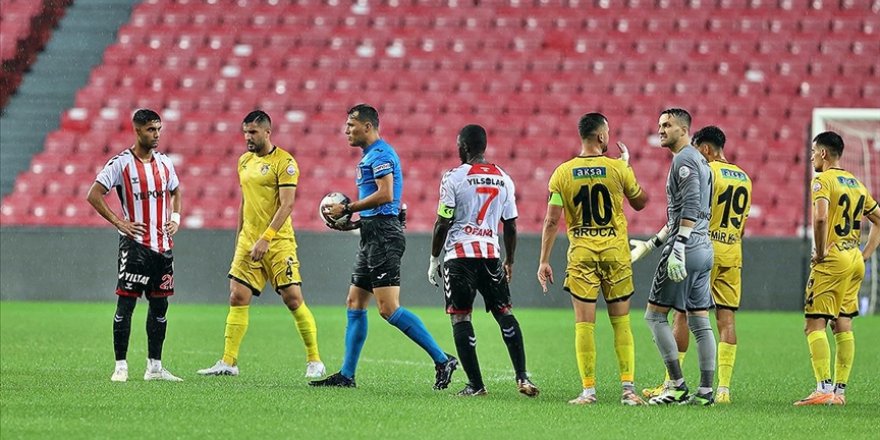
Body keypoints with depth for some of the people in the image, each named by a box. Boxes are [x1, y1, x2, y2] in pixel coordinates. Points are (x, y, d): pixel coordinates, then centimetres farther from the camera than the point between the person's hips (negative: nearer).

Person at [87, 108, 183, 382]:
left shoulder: (164, 163, 11)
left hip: (163, 244, 6)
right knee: (125, 303, -7)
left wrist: (175, 219, 11)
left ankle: (154, 367, 15)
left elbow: (175, 192, 28)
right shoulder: (121, 163, -7)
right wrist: (119, 223, -12)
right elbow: (94, 195, -8)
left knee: (159, 304, 8)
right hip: (135, 244, -6)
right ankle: (121, 366, -3)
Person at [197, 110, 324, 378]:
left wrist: (265, 238, -22)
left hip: (278, 242, -7)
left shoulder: (284, 162, -10)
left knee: (293, 299, -6)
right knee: (238, 298, -1)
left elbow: (287, 204, -16)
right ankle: (228, 363, 1)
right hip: (248, 242, 7)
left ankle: (314, 361, 4)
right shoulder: (244, 161, 13)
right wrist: (239, 237, 20)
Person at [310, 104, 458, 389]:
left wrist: (347, 209, -15)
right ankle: (346, 375, 12)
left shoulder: (380, 154, -10)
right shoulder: (371, 155, 22)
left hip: (383, 237, -11)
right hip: (373, 237, 11)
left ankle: (442, 360, -14)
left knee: (389, 309, -15)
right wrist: (353, 223, 15)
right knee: (355, 304, 10)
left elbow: (385, 195, -22)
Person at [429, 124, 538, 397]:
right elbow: (510, 226, 13)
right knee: (504, 314, 12)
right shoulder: (503, 179, 9)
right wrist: (509, 262, 24)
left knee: (460, 318, 0)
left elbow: (443, 223, -6)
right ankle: (522, 377, 4)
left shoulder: (454, 177, -6)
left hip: (459, 254, -4)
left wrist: (433, 259, 5)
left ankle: (475, 384, -4)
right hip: (491, 252, 4)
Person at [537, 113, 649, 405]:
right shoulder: (618, 169, -5)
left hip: (581, 255, 0)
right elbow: (640, 202, 12)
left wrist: (544, 261, 0)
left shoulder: (563, 173, -2)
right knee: (621, 323, 7)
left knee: (584, 324, 2)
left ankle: (588, 390, -1)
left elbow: (552, 221, -5)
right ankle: (628, 388, 2)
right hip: (616, 253, 0)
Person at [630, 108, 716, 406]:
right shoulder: (700, 161, 20)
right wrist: (654, 242, 31)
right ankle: (706, 391, 4)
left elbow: (690, 208, -21)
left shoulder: (684, 159, -10)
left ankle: (677, 386, -9)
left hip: (687, 247, -10)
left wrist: (678, 249, -27)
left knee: (655, 314, -4)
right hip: (704, 248, 10)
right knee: (699, 321, 7)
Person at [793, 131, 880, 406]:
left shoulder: (823, 180, -9)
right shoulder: (856, 184, 16)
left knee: (814, 325, -8)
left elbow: (820, 217, -26)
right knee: (843, 326, 10)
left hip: (832, 260, -8)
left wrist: (820, 252, -15)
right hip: (855, 262, 8)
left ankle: (824, 389, -18)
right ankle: (840, 390, 9)